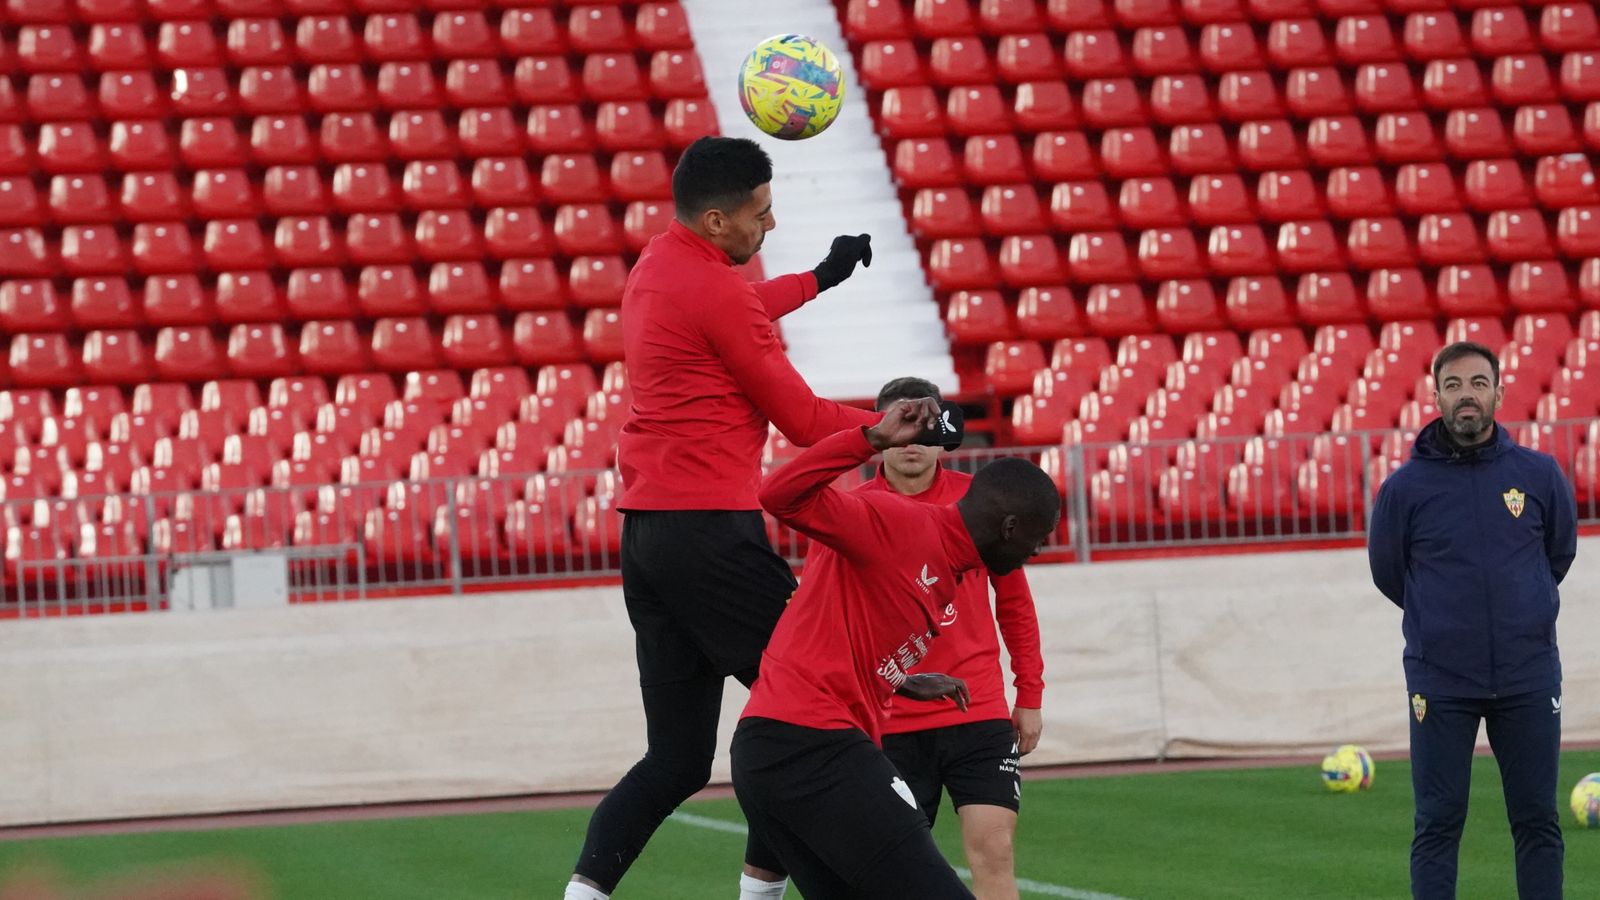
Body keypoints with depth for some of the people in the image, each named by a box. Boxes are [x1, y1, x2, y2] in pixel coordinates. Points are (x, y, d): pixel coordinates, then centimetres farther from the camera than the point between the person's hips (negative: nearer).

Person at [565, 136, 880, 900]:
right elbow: (802, 419, -8)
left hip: (646, 531, 9)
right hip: (711, 528, -9)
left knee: (676, 757, 8)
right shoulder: (714, 288, -12)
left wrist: (819, 278, 47)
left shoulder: (656, 267, 15)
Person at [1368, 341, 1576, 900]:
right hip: (1440, 680, -1)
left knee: (1537, 822, 6)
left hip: (1529, 677, 2)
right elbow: (1387, 571, 10)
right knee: (1438, 824, 0)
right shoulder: (1406, 487, -4)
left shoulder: (1540, 476, 1)